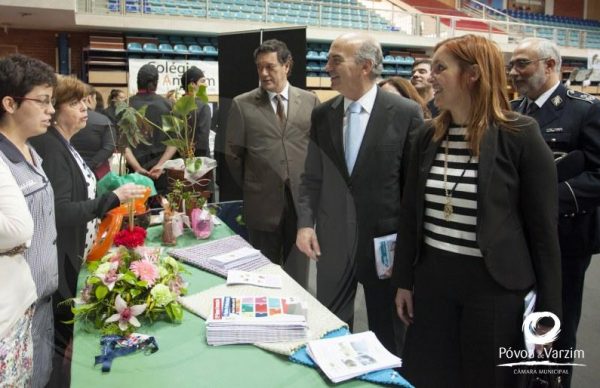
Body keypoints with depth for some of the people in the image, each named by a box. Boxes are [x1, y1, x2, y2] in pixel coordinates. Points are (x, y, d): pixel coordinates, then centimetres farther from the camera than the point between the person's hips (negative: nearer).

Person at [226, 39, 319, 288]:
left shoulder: (310, 101, 4)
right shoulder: (242, 104, -1)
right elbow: (233, 154, 4)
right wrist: (250, 188, 7)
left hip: (301, 200, 1)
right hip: (263, 203, -1)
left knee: (298, 273, 12)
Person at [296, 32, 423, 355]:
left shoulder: (406, 113, -9)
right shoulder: (321, 115, 4)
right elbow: (312, 178, 7)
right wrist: (305, 223, -4)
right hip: (333, 241, 3)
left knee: (388, 334, 15)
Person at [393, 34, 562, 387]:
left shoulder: (520, 135, -10)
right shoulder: (427, 136, 3)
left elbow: (543, 227, -8)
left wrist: (548, 310, -6)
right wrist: (404, 280, 10)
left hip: (493, 285, -4)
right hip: (432, 279, 5)